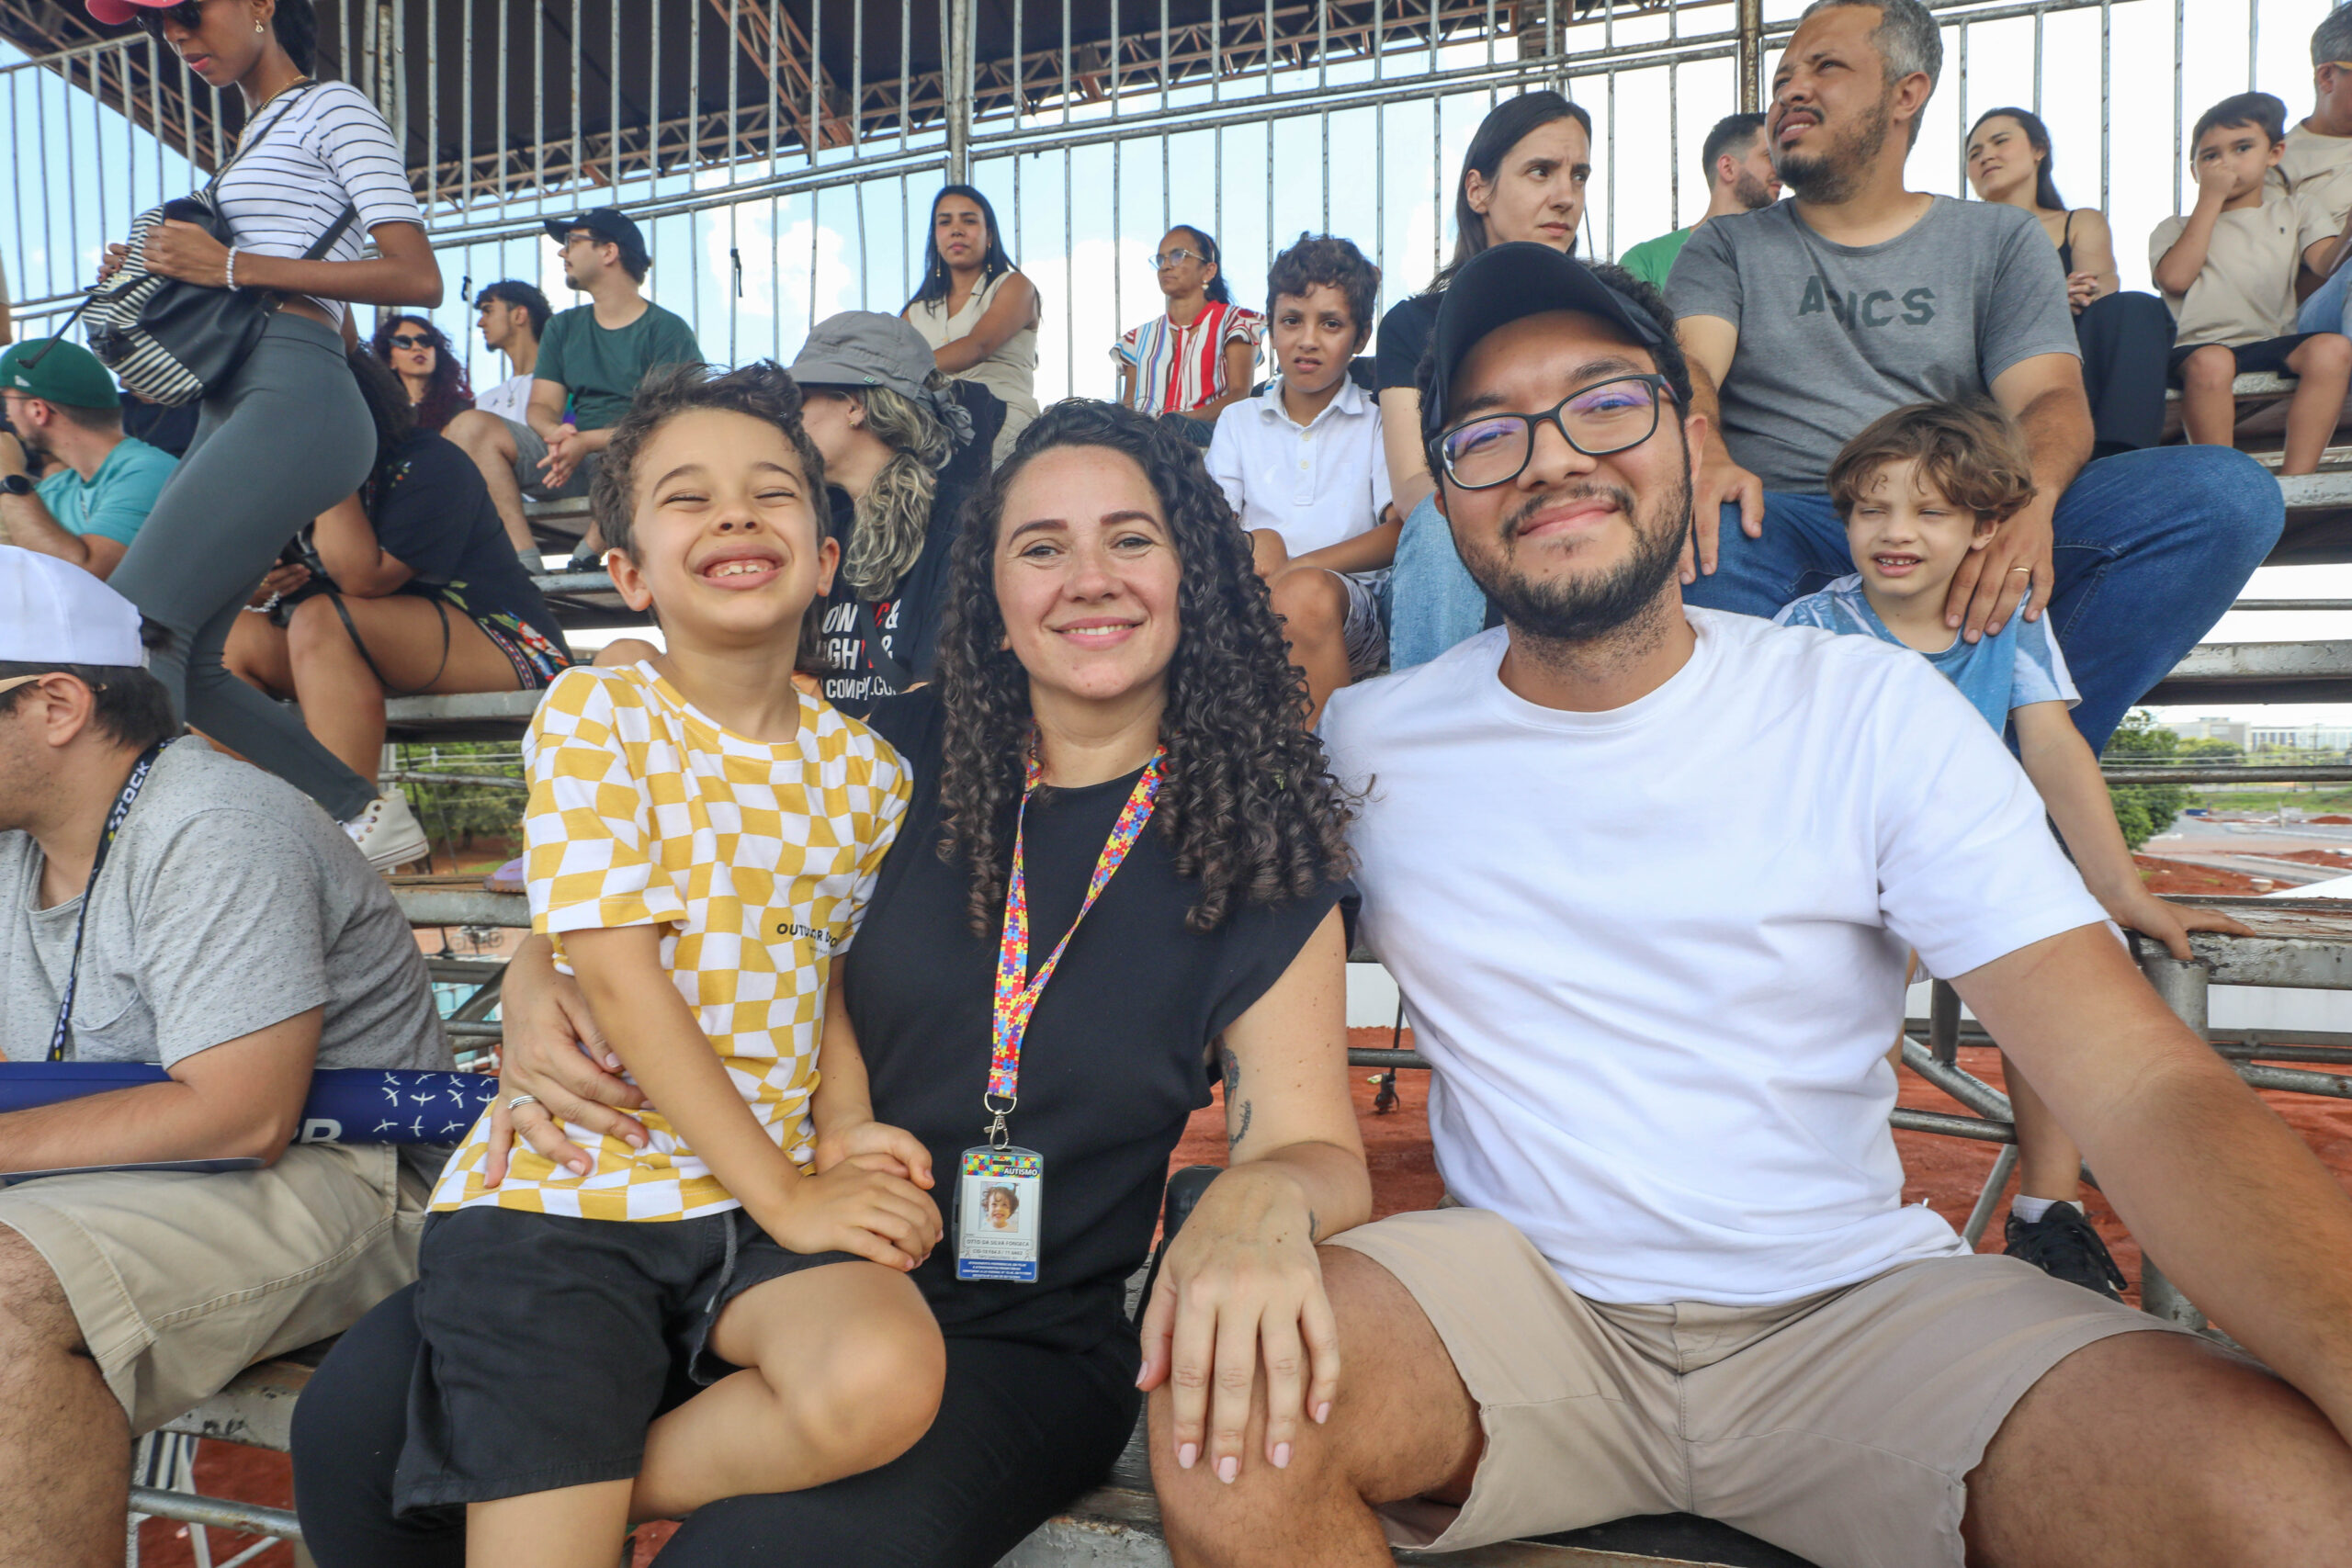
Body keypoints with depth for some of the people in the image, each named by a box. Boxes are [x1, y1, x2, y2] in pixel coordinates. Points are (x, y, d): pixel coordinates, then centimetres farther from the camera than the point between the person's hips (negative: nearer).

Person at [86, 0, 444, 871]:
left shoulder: (332, 107, 4)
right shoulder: (258, 135, 30)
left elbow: (417, 279, -10)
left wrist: (235, 266, -12)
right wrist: (161, 278, 13)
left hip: (293, 398, -9)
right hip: (230, 408, 9)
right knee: (185, 665, 2)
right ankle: (366, 813, 7)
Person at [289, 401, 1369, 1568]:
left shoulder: (1261, 855, -4)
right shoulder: (899, 762, 0)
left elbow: (1320, 1152, -5)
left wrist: (1264, 1199, -30)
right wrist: (534, 982, -12)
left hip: (1015, 1346, -2)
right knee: (364, 1408, -13)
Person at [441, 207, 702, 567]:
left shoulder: (668, 330, 1)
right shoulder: (563, 327, 20)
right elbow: (541, 407, 11)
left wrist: (587, 442, -24)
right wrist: (555, 432, -14)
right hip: (572, 463, 6)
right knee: (470, 426, -15)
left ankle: (585, 557, -27)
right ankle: (524, 556, -29)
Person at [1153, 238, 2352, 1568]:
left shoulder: (1872, 708, -4)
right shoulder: (1367, 741, 0)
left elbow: (2144, 1083, -12)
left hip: (1858, 1296, 1)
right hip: (1518, 1291, 1)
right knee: (1221, 1415, -28)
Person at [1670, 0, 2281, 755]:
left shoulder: (2000, 239, 20)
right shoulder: (1730, 246, 19)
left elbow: (2050, 395, 5)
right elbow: (1689, 363, -1)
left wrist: (2028, 499, -21)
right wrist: (1703, 457, -28)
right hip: (1781, 521, -2)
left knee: (2229, 491, -22)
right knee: (1687, 524, -38)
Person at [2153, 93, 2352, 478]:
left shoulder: (2296, 211, 26)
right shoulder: (2175, 228, 21)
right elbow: (2175, 278, -2)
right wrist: (2210, 199, 4)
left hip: (2274, 343, 3)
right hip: (2200, 344, -3)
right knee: (2211, 362, -38)